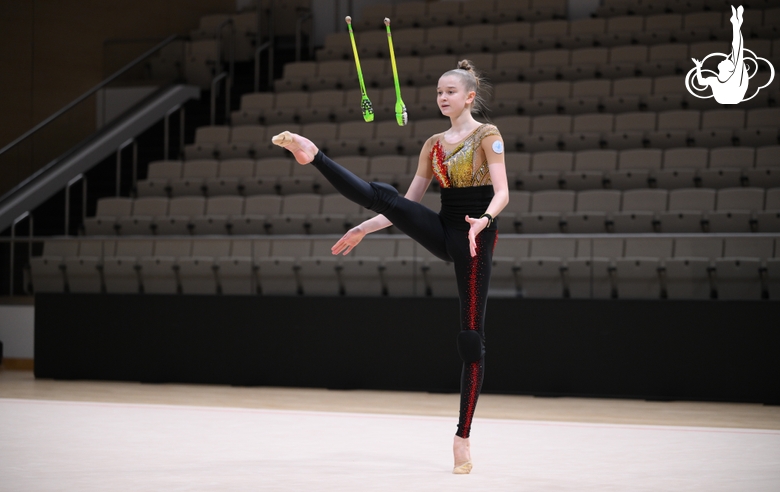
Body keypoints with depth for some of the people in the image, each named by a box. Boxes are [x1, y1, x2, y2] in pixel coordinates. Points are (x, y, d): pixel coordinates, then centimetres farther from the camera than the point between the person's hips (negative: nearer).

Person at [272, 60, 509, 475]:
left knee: (470, 334, -5)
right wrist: (364, 229, 10)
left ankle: (463, 436, -2)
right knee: (384, 196, -20)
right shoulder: (433, 144, 13)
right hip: (442, 231, 5)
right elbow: (409, 202, 16)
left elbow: (501, 193, -14)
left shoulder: (488, 136, -4)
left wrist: (484, 220, -34)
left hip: (474, 236, -5)